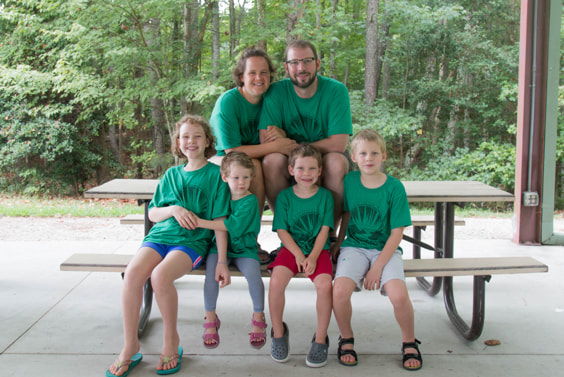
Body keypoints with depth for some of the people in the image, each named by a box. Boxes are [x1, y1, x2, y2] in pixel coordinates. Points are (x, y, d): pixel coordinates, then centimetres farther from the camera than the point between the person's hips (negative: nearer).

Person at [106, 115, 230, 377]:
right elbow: (152, 214, 19)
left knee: (160, 275, -32)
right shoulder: (172, 174, 18)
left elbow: (219, 221, -1)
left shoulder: (215, 174, 4)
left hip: (193, 240, -4)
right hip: (160, 235, 4)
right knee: (133, 272, -26)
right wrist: (173, 209, -4)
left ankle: (171, 339, -7)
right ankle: (130, 345, -10)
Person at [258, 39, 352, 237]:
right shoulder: (276, 92, -7)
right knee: (271, 160, -30)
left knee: (336, 161, -34)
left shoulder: (336, 90, -11)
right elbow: (265, 141, -14)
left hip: (326, 161, -1)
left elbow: (338, 144, -19)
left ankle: (330, 233, -14)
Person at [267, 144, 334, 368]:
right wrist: (298, 255, -14)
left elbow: (324, 230, -1)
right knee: (276, 281, -27)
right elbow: (281, 230, -1)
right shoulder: (285, 196, 4)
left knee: (324, 284, -28)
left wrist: (313, 257, -15)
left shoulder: (325, 196, 4)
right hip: (291, 248, 0)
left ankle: (320, 339, -8)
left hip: (318, 250, 0)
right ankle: (278, 333, -2)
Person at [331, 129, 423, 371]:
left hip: (386, 249, -2)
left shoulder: (394, 188, -8)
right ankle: (346, 339, 4)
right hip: (354, 247, 2)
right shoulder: (349, 181, 0)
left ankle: (409, 342, 5)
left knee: (399, 295, -27)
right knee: (340, 291, -26)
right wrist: (338, 243, 18)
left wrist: (378, 267, -14)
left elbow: (396, 233, -8)